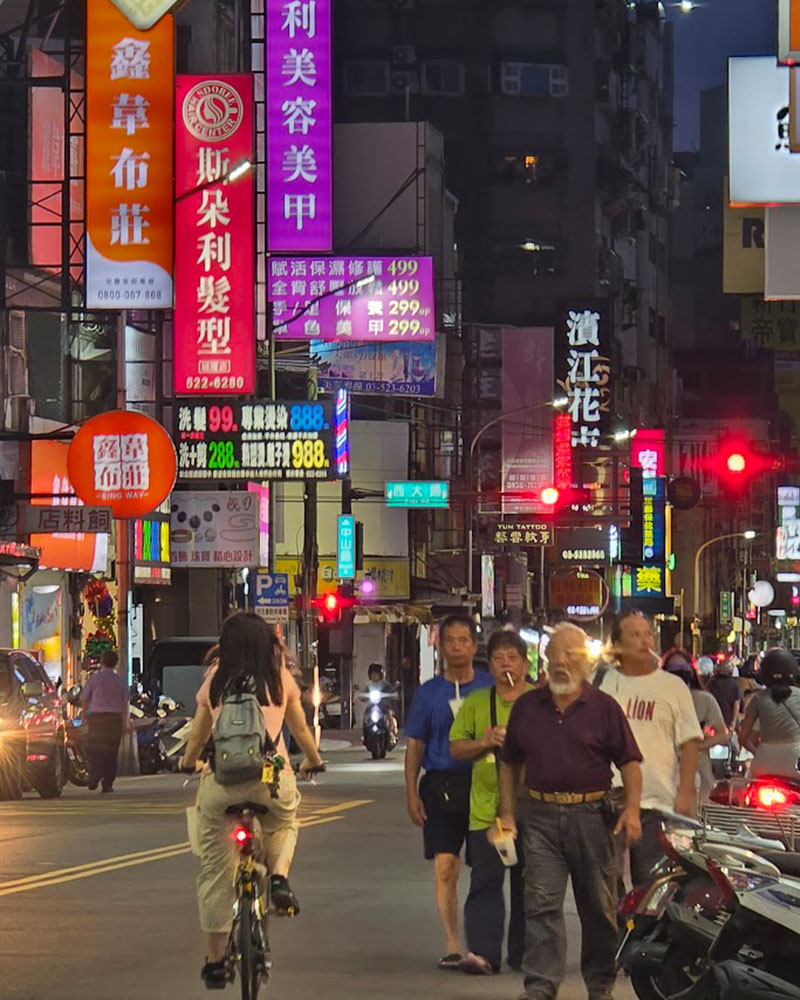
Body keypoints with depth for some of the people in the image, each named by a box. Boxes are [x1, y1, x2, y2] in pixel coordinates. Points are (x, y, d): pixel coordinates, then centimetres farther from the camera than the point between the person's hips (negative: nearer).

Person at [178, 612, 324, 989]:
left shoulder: (215, 680, 10)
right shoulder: (279, 677, 9)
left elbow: (198, 735, 21)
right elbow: (300, 728, 23)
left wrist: (187, 761, 43)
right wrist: (313, 760, 42)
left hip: (219, 779, 0)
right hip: (271, 776, 0)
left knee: (215, 871, 9)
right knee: (284, 824, 33)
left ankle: (214, 961, 12)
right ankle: (279, 877, 4)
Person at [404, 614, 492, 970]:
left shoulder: (491, 687, 6)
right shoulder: (429, 692, 8)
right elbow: (415, 745, 10)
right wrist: (411, 794, 2)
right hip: (441, 785, 0)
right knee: (445, 867, -8)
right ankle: (452, 945, -8)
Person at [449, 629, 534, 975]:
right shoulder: (476, 703, 11)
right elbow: (456, 748, 10)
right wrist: (487, 742, -8)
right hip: (486, 807, 1)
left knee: (527, 884, 6)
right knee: (485, 881, -7)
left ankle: (523, 952, 15)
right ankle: (482, 951, -11)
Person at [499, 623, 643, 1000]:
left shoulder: (604, 708, 3)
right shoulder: (527, 707, 10)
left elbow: (630, 761, 2)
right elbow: (509, 763, 16)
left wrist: (632, 809, -10)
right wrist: (507, 813, 10)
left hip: (591, 815, -1)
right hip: (541, 816, 1)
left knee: (598, 906, 8)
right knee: (541, 902, -8)